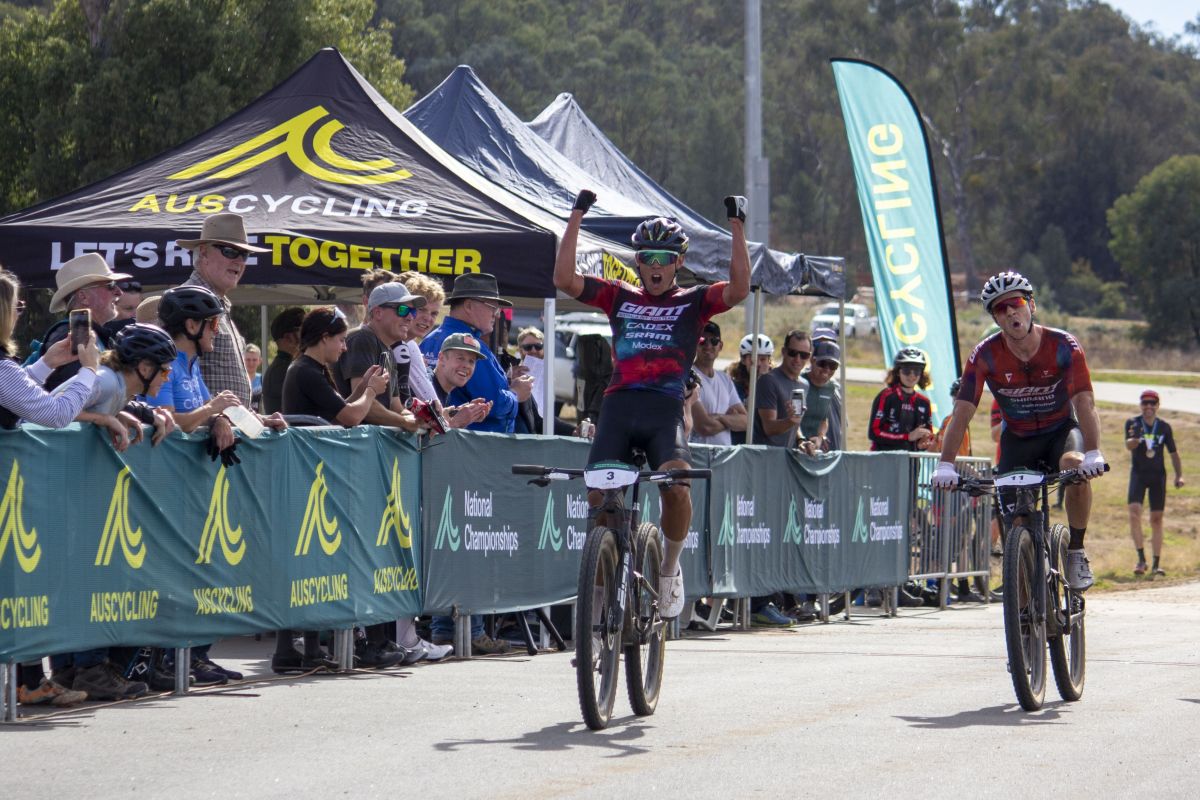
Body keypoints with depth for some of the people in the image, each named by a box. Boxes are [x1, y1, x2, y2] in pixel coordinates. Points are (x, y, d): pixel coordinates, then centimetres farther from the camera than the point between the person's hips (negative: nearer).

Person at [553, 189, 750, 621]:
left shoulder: (692, 302, 12)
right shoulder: (619, 297, 16)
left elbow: (738, 289, -6)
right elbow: (564, 279, 5)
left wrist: (737, 227, -8)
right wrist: (576, 218, 2)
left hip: (665, 410, -2)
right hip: (618, 406, 2)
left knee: (677, 487, -26)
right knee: (599, 496, -12)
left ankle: (670, 566, 1)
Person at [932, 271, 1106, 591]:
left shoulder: (1063, 346, -21)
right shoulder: (986, 355, -18)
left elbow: (1085, 402, -28)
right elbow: (962, 412, -22)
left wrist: (1093, 453, -44)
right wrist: (945, 464, -33)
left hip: (1060, 430, -2)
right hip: (1017, 438, 2)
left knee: (1076, 467, -34)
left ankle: (1076, 552, -18)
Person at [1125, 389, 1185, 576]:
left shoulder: (1164, 427, 3)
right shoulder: (1133, 423, -3)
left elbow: (1173, 452, 11)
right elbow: (1128, 446, -18)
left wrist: (1179, 475, 1)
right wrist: (1133, 439, -41)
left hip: (1158, 476, 2)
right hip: (1138, 474, -2)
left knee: (1157, 519, 3)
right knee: (1134, 512, -20)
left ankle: (1156, 564, 9)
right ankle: (1141, 559, -15)